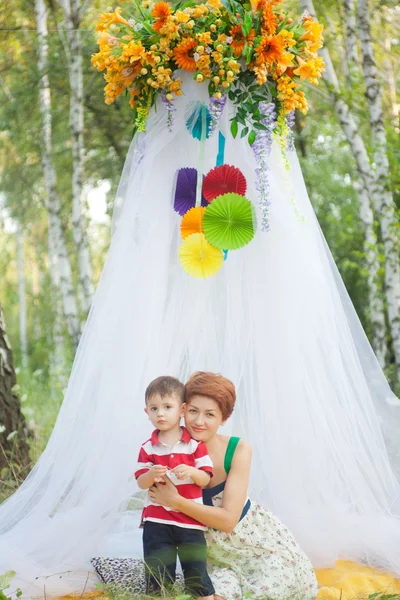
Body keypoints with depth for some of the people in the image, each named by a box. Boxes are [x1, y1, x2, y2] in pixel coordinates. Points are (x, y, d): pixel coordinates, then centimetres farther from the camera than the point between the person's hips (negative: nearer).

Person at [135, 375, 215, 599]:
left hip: (191, 521, -1)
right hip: (157, 521, 1)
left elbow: (206, 479, -4)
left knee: (197, 572, 5)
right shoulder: (148, 448, 0)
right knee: (158, 574, 6)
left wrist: (191, 472, -23)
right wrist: (151, 474, -21)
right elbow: (141, 483, 0)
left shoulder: (195, 444, -3)